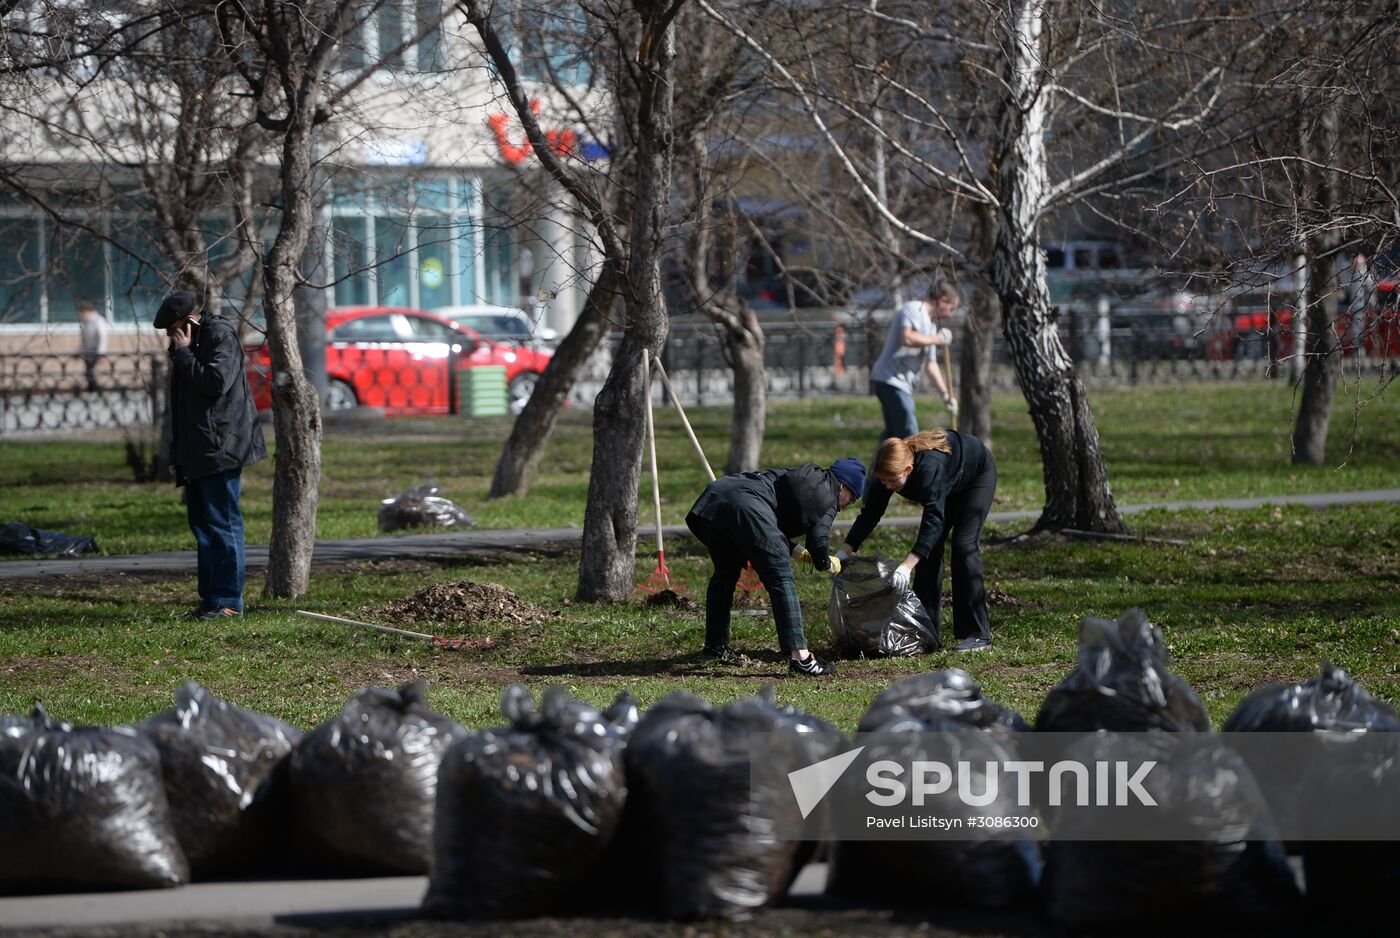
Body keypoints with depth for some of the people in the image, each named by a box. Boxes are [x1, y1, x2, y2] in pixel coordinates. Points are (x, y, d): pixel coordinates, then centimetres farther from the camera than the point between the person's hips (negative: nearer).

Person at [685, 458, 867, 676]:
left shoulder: (801, 478, 37)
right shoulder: (829, 494, 14)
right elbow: (818, 541, 6)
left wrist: (798, 552, 47)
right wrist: (829, 565, 25)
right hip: (747, 507, -9)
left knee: (726, 572, 28)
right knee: (781, 579, -7)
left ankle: (714, 647, 36)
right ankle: (798, 656, -15)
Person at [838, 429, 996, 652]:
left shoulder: (930, 467, -45)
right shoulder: (889, 469, -25)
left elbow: (934, 519, -51)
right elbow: (870, 512, -16)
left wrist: (907, 565, -60)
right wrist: (844, 552, -24)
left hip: (978, 473, -7)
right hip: (950, 485, 7)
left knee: (963, 545, -17)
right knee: (930, 547, -1)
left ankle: (978, 634, -15)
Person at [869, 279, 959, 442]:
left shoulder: (931, 325, 20)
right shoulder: (912, 309, -8)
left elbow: (930, 365, 22)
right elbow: (907, 338, -27)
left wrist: (946, 394, 17)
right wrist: (937, 339, -14)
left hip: (902, 384, 10)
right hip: (891, 380, -10)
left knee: (893, 434, 15)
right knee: (909, 435, -11)